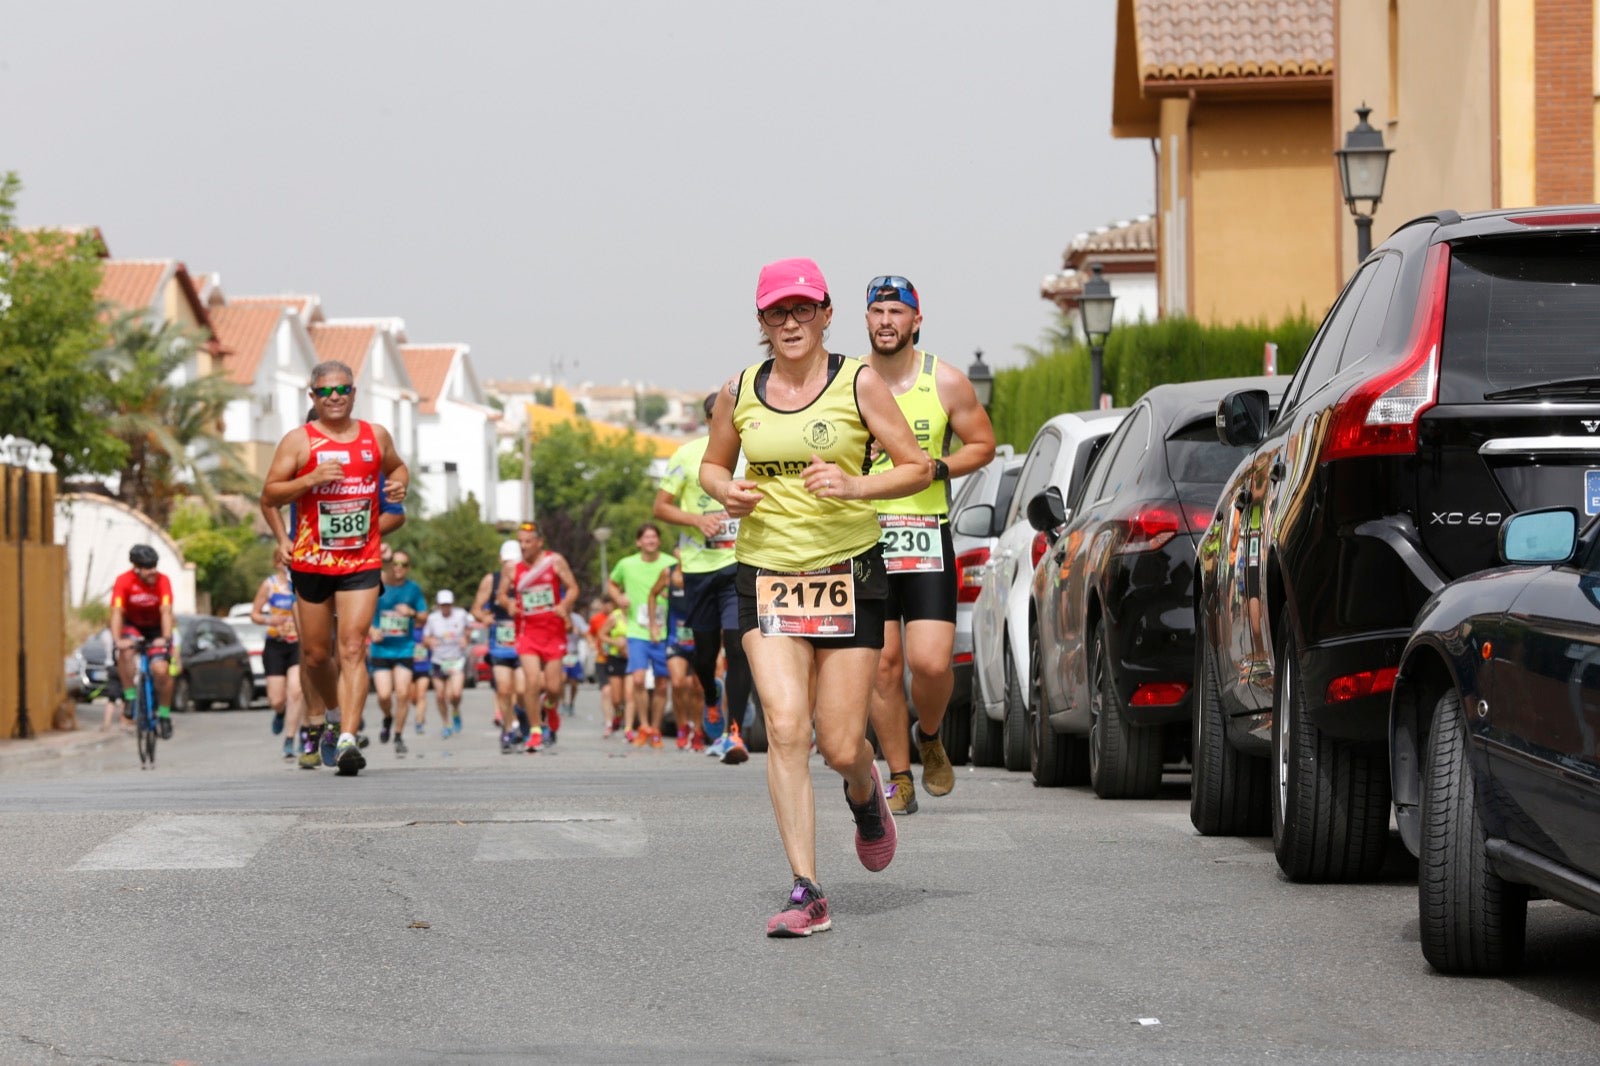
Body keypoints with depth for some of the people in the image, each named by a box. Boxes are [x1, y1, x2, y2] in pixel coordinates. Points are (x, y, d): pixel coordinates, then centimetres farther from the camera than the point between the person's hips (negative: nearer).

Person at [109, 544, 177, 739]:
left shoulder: (162, 581, -22)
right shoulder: (124, 581, -23)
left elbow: (166, 612, -30)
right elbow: (117, 612, -30)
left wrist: (166, 638, -45)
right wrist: (117, 640, -45)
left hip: (156, 629, 0)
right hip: (132, 626, 0)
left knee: (161, 670, -20)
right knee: (126, 650, -34)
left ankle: (164, 714, 2)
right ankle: (129, 697, -17)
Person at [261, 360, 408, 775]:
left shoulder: (376, 436, 8)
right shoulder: (298, 440, -2)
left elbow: (397, 467, 28)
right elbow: (269, 497, -3)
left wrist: (398, 484, 4)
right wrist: (310, 479, -19)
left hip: (362, 561, 0)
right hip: (311, 562, 0)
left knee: (352, 650, -12)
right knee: (315, 653, 9)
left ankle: (348, 739, -20)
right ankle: (316, 723, 35)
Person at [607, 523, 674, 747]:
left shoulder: (671, 564, -1)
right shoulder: (626, 565, 3)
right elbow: (611, 584, 22)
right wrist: (619, 598, 1)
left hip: (663, 633, 0)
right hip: (637, 631, 0)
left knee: (661, 685, 5)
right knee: (638, 677, -17)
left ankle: (655, 730, 21)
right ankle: (644, 725, 0)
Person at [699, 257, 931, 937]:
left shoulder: (857, 382, -3)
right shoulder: (739, 393, 5)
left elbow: (918, 469, -2)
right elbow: (712, 464, 21)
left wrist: (855, 486, -19)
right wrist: (725, 491, -2)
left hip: (848, 575, -1)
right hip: (767, 576, 1)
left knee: (840, 746, -1)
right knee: (785, 729, -15)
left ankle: (865, 795, 39)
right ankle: (805, 893, -13)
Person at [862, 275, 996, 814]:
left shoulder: (946, 382, 1)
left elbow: (982, 444, 10)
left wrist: (937, 467, -8)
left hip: (927, 536, -1)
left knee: (931, 662, -12)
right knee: (883, 663, -1)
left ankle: (930, 738, 19)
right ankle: (899, 780, 11)